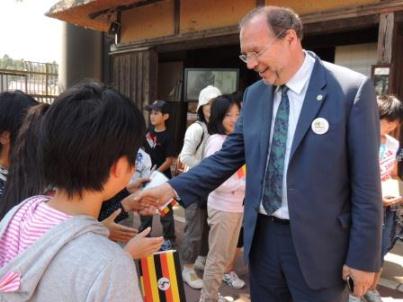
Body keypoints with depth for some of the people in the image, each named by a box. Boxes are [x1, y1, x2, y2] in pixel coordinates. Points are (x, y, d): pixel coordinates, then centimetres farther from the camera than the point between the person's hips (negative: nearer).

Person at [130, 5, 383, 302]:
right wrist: (173, 188, -7)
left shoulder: (352, 89, -12)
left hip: (317, 242, -4)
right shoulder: (254, 95, 4)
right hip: (263, 236, 5)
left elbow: (365, 183, -11)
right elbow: (228, 156, 5)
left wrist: (363, 257, -9)